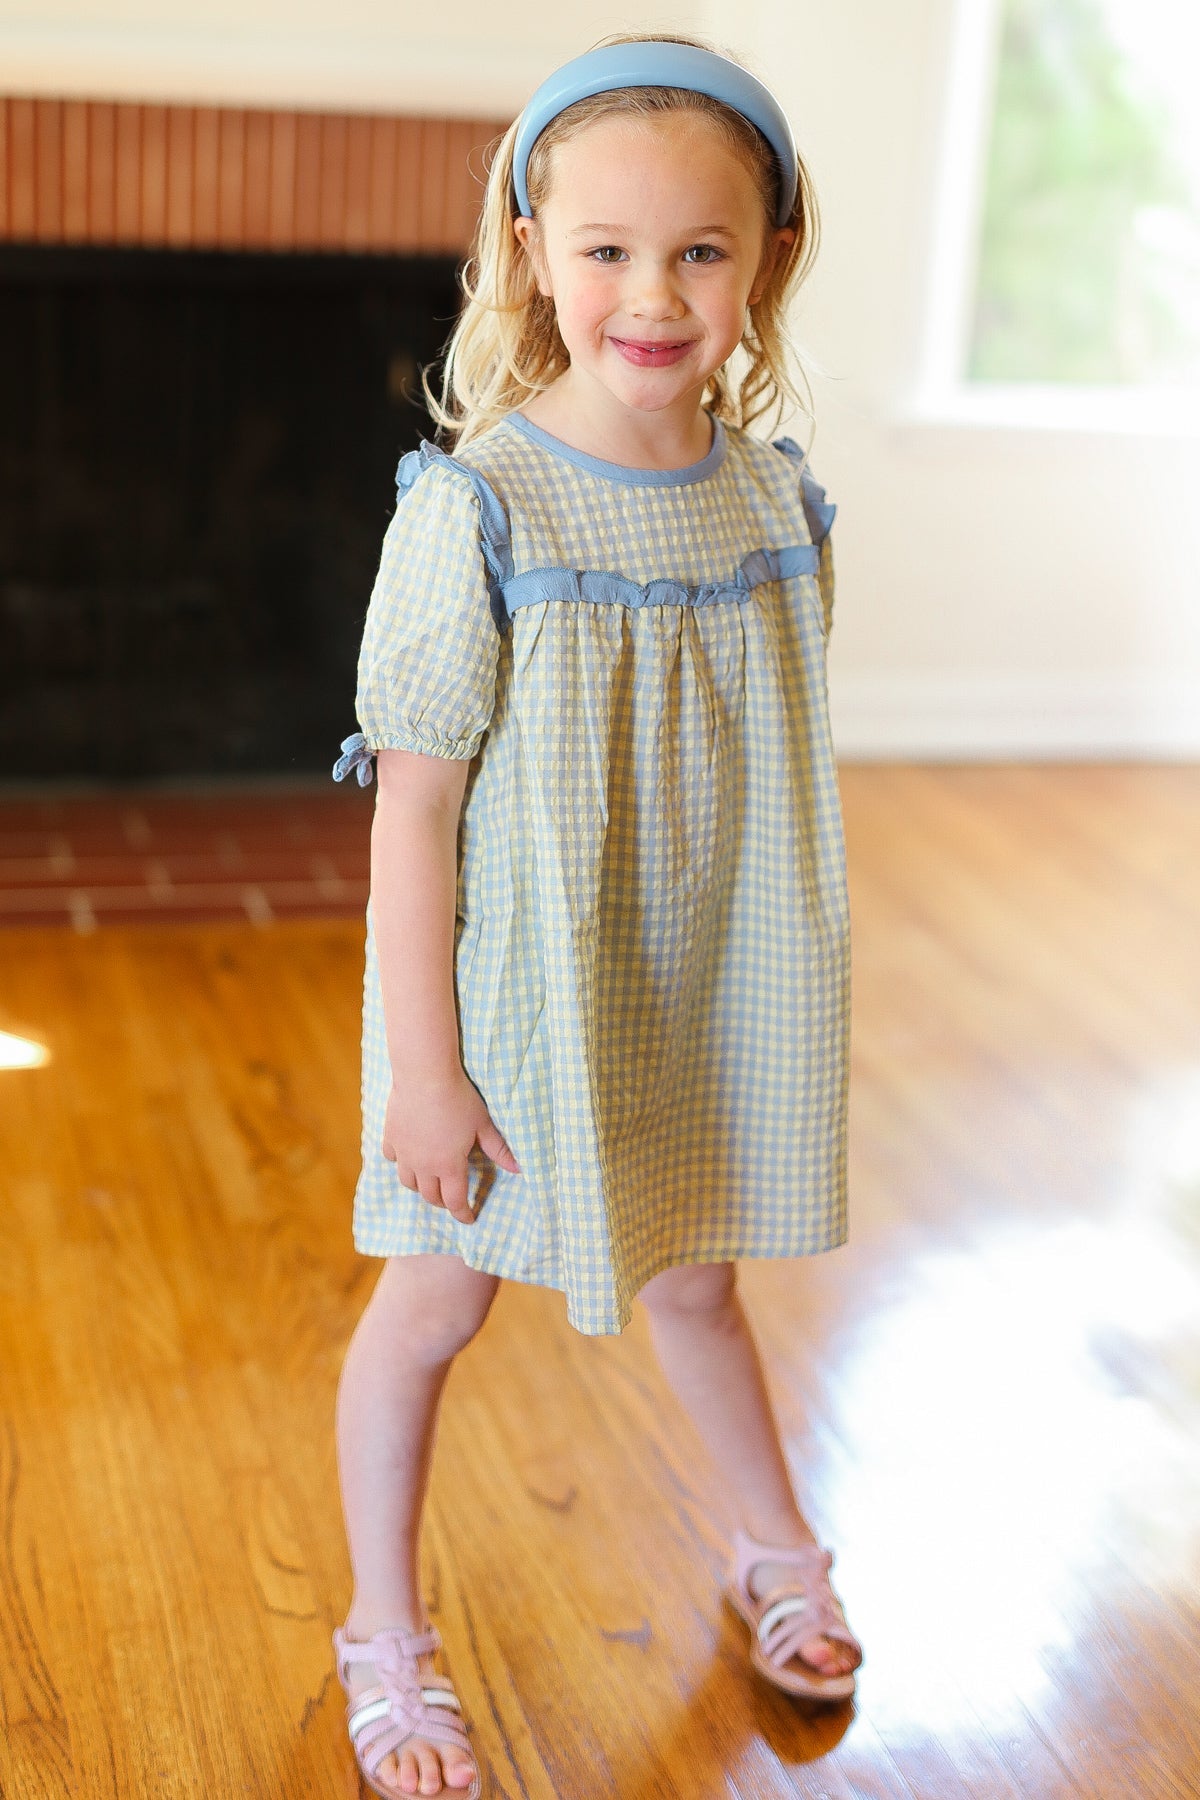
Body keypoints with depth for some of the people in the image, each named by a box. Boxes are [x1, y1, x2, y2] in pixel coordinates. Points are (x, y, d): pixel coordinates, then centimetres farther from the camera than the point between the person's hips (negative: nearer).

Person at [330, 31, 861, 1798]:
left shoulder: (774, 496, -6)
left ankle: (778, 1551, 49)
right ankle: (386, 1637, 35)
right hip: (515, 1004, -4)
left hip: (699, 1010, 4)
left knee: (696, 1280, 23)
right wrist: (423, 1067, -16)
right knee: (432, 1308, 13)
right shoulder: (478, 507, -21)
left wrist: (783, 991, 10)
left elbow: (778, 774, 5)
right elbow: (414, 806, -17)